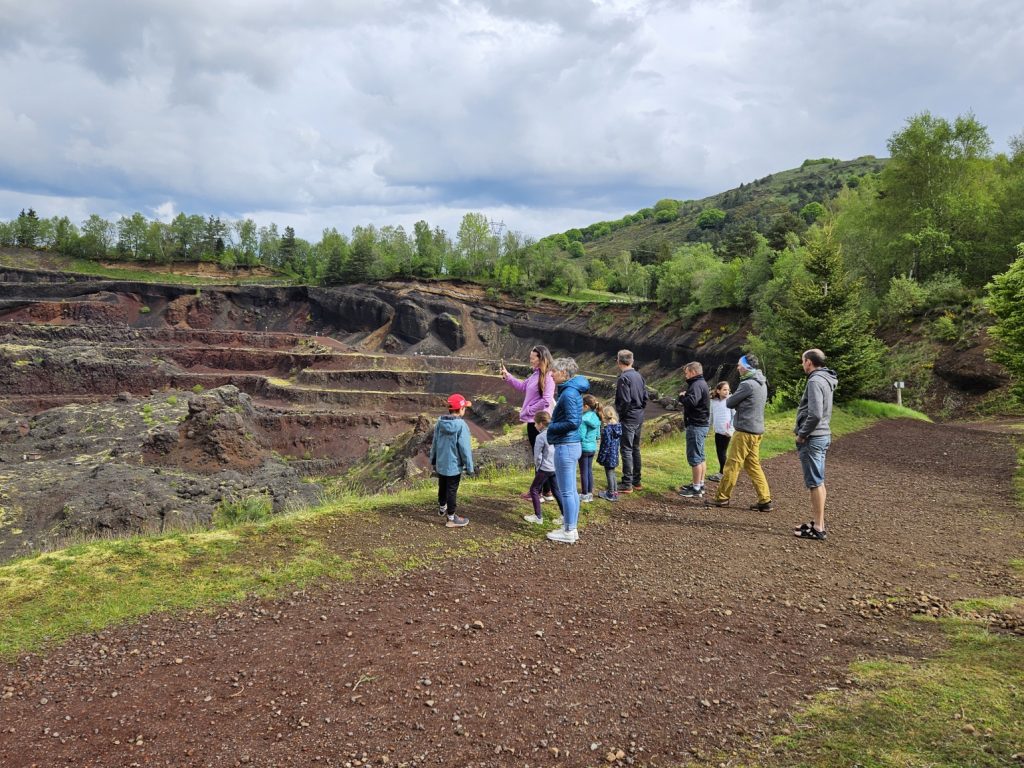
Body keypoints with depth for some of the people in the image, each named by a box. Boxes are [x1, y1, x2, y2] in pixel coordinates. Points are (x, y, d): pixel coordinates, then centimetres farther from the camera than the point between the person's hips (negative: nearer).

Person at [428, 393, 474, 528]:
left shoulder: (440, 422, -2)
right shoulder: (461, 425, -22)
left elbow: (434, 443, 8)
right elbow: (465, 448, -19)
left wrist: (433, 460, 21)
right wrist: (469, 467, -9)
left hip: (440, 464, 6)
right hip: (454, 465, -6)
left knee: (442, 487, 24)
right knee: (452, 490, 4)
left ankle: (442, 508, 45)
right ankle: (452, 518, 13)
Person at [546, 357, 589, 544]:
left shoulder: (568, 393, -18)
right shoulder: (572, 391, 12)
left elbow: (573, 422, -24)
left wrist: (552, 427, -12)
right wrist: (554, 424, 8)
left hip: (565, 447, -10)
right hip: (572, 445, 10)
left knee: (566, 492, -1)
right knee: (570, 490, 16)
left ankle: (569, 532, 6)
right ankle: (570, 528, 25)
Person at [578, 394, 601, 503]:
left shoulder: (584, 419, -20)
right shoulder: (596, 418, 5)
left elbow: (581, 436, -22)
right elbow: (598, 435, 11)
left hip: (584, 448, -8)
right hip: (593, 447, 8)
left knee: (584, 472, 3)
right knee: (589, 470, 16)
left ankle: (584, 495, 10)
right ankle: (590, 493, 23)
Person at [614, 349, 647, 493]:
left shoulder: (624, 378, -17)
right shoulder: (639, 376, 9)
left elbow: (625, 400, -21)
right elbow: (645, 396, 11)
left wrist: (620, 412, -6)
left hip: (628, 419, -8)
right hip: (639, 418, 8)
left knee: (626, 450, -4)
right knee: (635, 449, 16)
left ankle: (627, 484, -2)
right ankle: (636, 481, 24)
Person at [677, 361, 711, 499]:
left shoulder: (697, 385, -17)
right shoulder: (702, 383, 18)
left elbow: (691, 401, -31)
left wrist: (682, 396, -13)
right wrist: (685, 396, 1)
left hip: (696, 425, -11)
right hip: (702, 424, 11)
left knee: (694, 457, -8)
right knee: (700, 456, 17)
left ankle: (696, 489, -6)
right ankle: (700, 484, 26)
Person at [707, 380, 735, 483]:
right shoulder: (714, 402, 5)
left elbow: (735, 416, -10)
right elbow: (711, 416, 14)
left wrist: (731, 430, -13)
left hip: (726, 431, -5)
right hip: (717, 431, 5)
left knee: (722, 452, -1)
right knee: (719, 452, 11)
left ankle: (722, 473, 8)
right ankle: (721, 472, 23)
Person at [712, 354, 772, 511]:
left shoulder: (748, 384, -17)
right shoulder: (761, 383, 14)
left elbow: (729, 403, -10)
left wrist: (730, 398, 10)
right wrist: (735, 399, 5)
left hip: (745, 431, -9)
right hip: (757, 430, 9)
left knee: (732, 465, -1)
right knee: (753, 466, 12)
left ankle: (722, 498, 7)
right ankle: (765, 500, 10)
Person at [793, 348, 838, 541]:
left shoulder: (815, 381, -17)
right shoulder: (825, 380, 14)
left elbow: (815, 414, -26)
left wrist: (801, 435, -15)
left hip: (813, 438, -10)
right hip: (822, 436, 10)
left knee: (815, 483, -5)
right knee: (818, 482, 16)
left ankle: (818, 528, -1)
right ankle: (818, 522, 25)